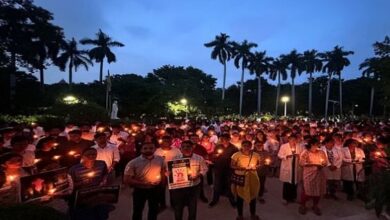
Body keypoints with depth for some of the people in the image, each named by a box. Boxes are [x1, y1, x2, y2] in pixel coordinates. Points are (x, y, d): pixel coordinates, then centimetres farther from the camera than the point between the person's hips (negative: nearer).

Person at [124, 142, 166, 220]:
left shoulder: (160, 159, -13)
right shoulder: (133, 162, -21)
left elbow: (163, 171, 7)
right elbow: (126, 180, -20)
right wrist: (143, 183, -26)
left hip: (155, 189, 3)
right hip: (140, 190, -2)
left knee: (154, 210, 23)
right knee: (137, 211, 17)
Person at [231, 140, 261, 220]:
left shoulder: (256, 155, -1)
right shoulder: (236, 155, -11)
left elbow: (259, 164, 11)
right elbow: (232, 166, -8)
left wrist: (255, 167, -11)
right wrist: (241, 168, -21)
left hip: (252, 178, 3)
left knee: (253, 196, 15)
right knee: (240, 197, 8)